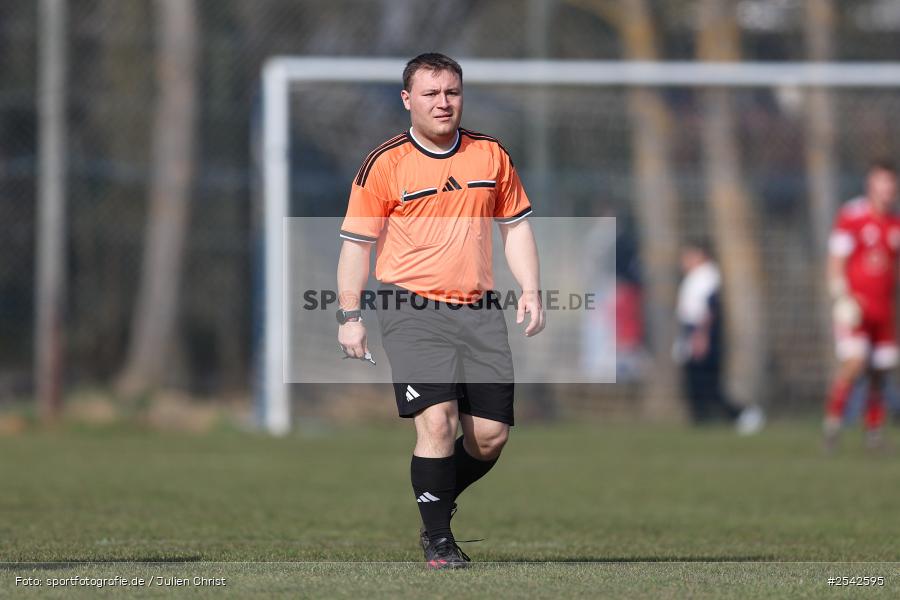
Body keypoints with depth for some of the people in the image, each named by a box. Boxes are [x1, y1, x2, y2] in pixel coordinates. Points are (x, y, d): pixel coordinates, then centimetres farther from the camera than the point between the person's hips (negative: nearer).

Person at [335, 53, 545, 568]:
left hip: (479, 309, 4)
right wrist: (350, 316, -4)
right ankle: (438, 540, -4)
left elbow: (516, 226, 18)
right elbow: (356, 243, 1)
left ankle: (438, 508, 25)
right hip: (413, 309, -4)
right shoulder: (385, 164, -2)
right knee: (438, 420, -17)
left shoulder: (491, 155, 9)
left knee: (492, 435, 0)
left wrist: (531, 290, 7)